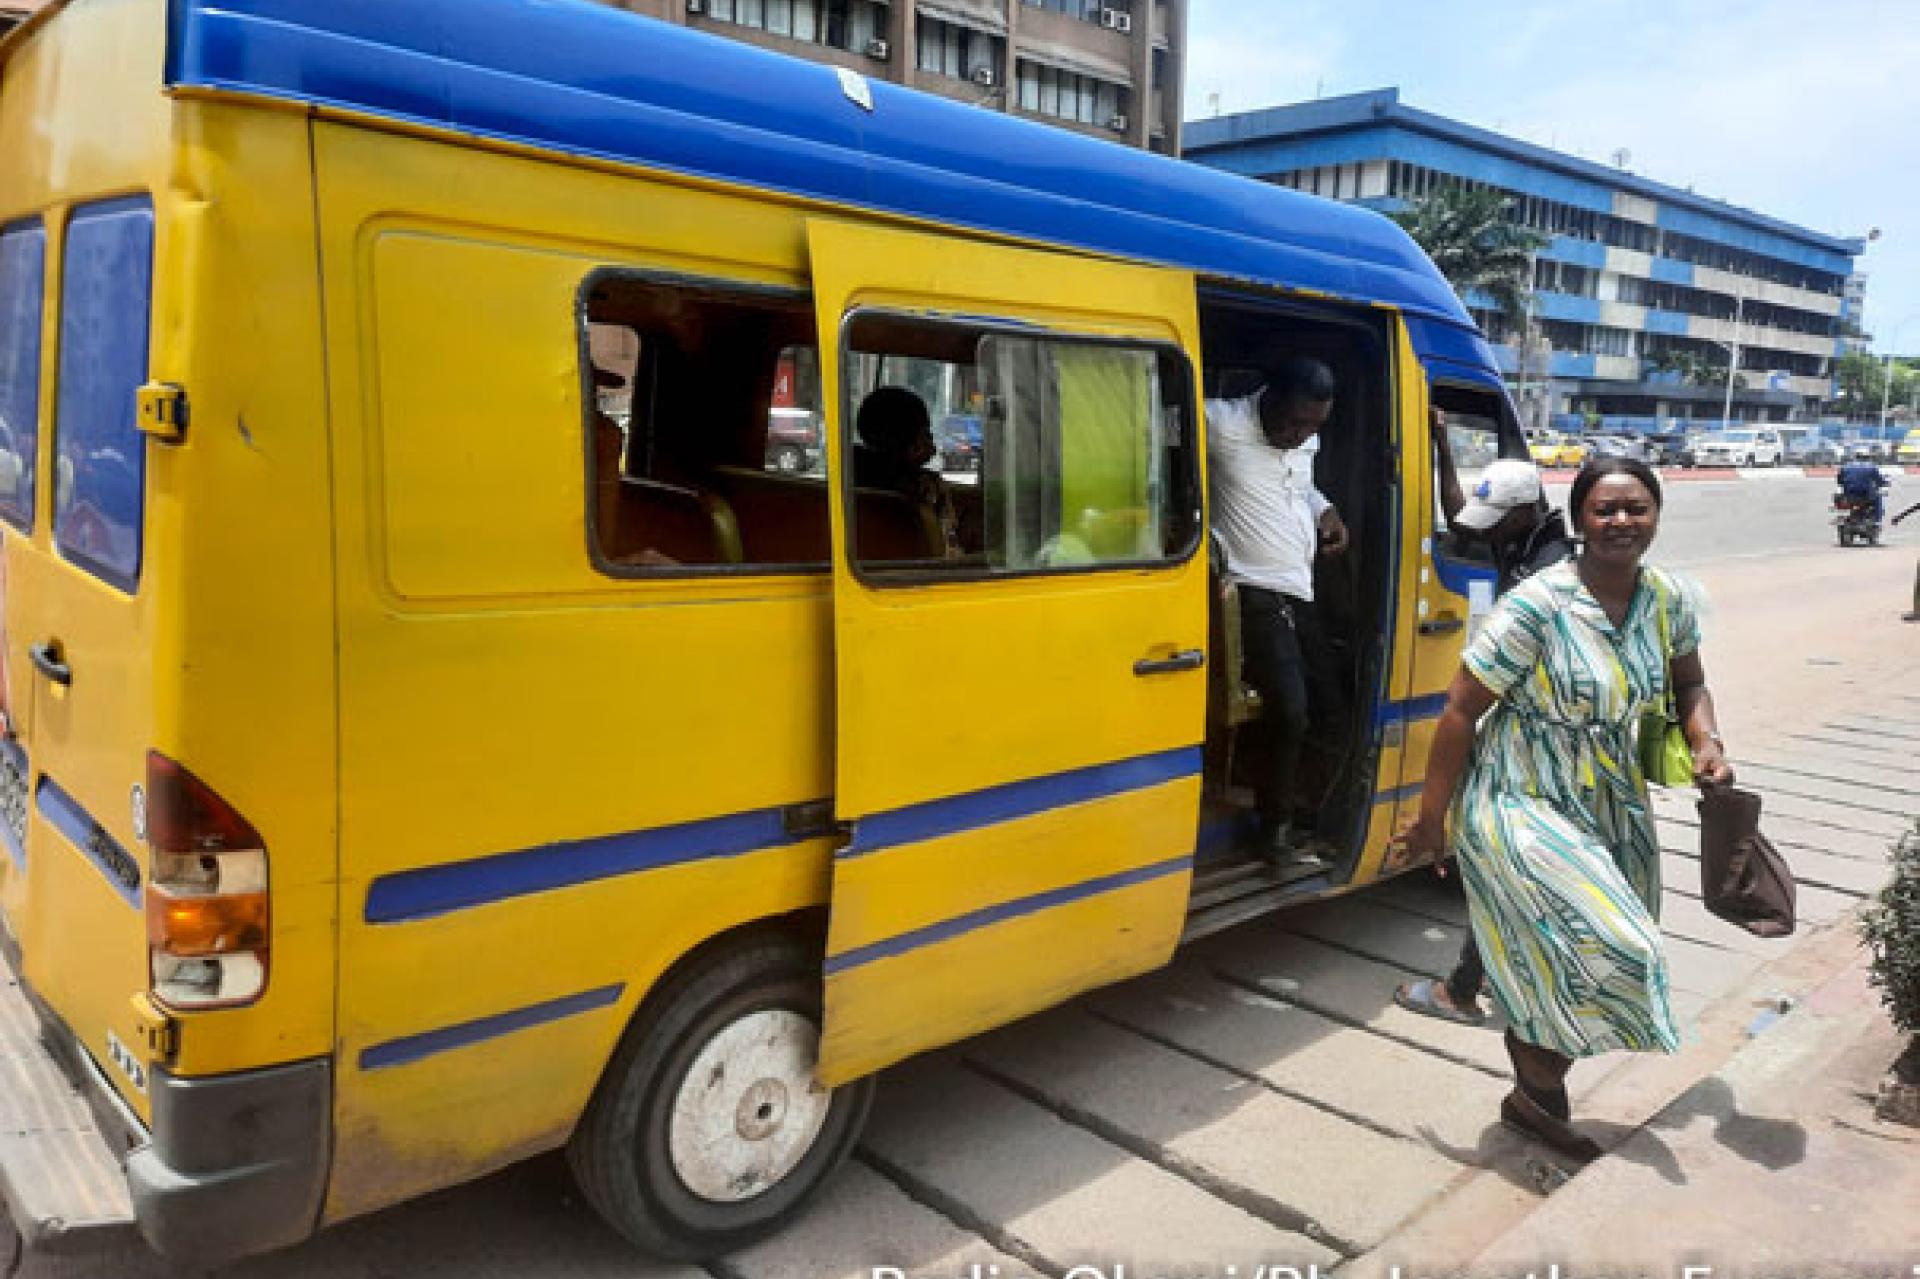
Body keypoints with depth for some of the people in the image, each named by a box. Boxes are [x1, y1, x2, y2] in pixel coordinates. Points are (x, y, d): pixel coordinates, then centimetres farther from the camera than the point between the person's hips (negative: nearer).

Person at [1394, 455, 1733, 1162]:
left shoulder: (1668, 600, -2)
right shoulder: (1535, 606, -21)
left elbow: (1690, 684, 17)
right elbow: (1461, 710, -17)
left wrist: (1707, 743, -4)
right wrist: (1431, 817, -13)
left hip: (1613, 806, 7)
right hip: (1523, 807, -6)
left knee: (1571, 966, 13)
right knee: (1609, 952, -15)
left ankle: (1536, 1095, 37)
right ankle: (1540, 1089, 12)